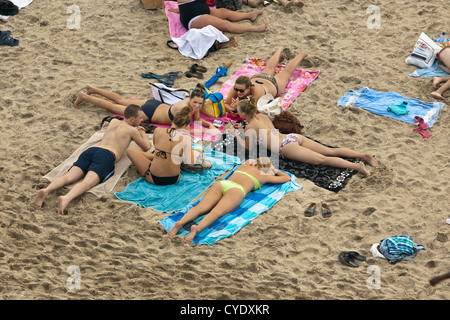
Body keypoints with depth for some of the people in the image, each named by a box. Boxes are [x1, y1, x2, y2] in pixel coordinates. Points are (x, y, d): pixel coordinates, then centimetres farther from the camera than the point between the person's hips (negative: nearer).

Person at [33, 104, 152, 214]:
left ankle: (46, 190, -43)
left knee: (68, 177, -15)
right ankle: (66, 198, -58)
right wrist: (142, 133, 46)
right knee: (87, 183, -29)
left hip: (91, 150, 6)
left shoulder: (113, 122, 34)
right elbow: (146, 147, 27)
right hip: (107, 155, -6)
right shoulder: (131, 130, 15)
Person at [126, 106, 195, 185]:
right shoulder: (185, 138, -14)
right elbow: (190, 163, -10)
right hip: (175, 179, 2)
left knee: (130, 150, 21)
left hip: (154, 179, -2)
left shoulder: (158, 131, -7)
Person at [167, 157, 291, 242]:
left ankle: (180, 222, -46)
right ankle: (197, 229, -57)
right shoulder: (264, 176, 27)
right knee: (216, 212, -29)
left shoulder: (246, 164, 39)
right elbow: (287, 178, 39)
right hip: (236, 190, -5)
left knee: (201, 208, -19)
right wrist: (275, 171, 59)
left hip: (220, 183, 5)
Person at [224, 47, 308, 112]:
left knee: (286, 72, 28)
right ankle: (280, 50, 67)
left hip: (273, 84, -3)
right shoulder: (237, 87, -41)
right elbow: (226, 104, -34)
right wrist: (232, 111, -55)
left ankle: (301, 54, 57)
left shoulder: (257, 91, -51)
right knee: (269, 69, 36)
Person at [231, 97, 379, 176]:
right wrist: (242, 128, 43)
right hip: (294, 137, 8)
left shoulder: (250, 127, 2)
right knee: (331, 151, 0)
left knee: (322, 159, -22)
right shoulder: (262, 116, 25)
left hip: (286, 146, -8)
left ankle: (356, 166, -38)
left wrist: (235, 135, 24)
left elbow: (247, 147, 13)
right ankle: (363, 155, -15)